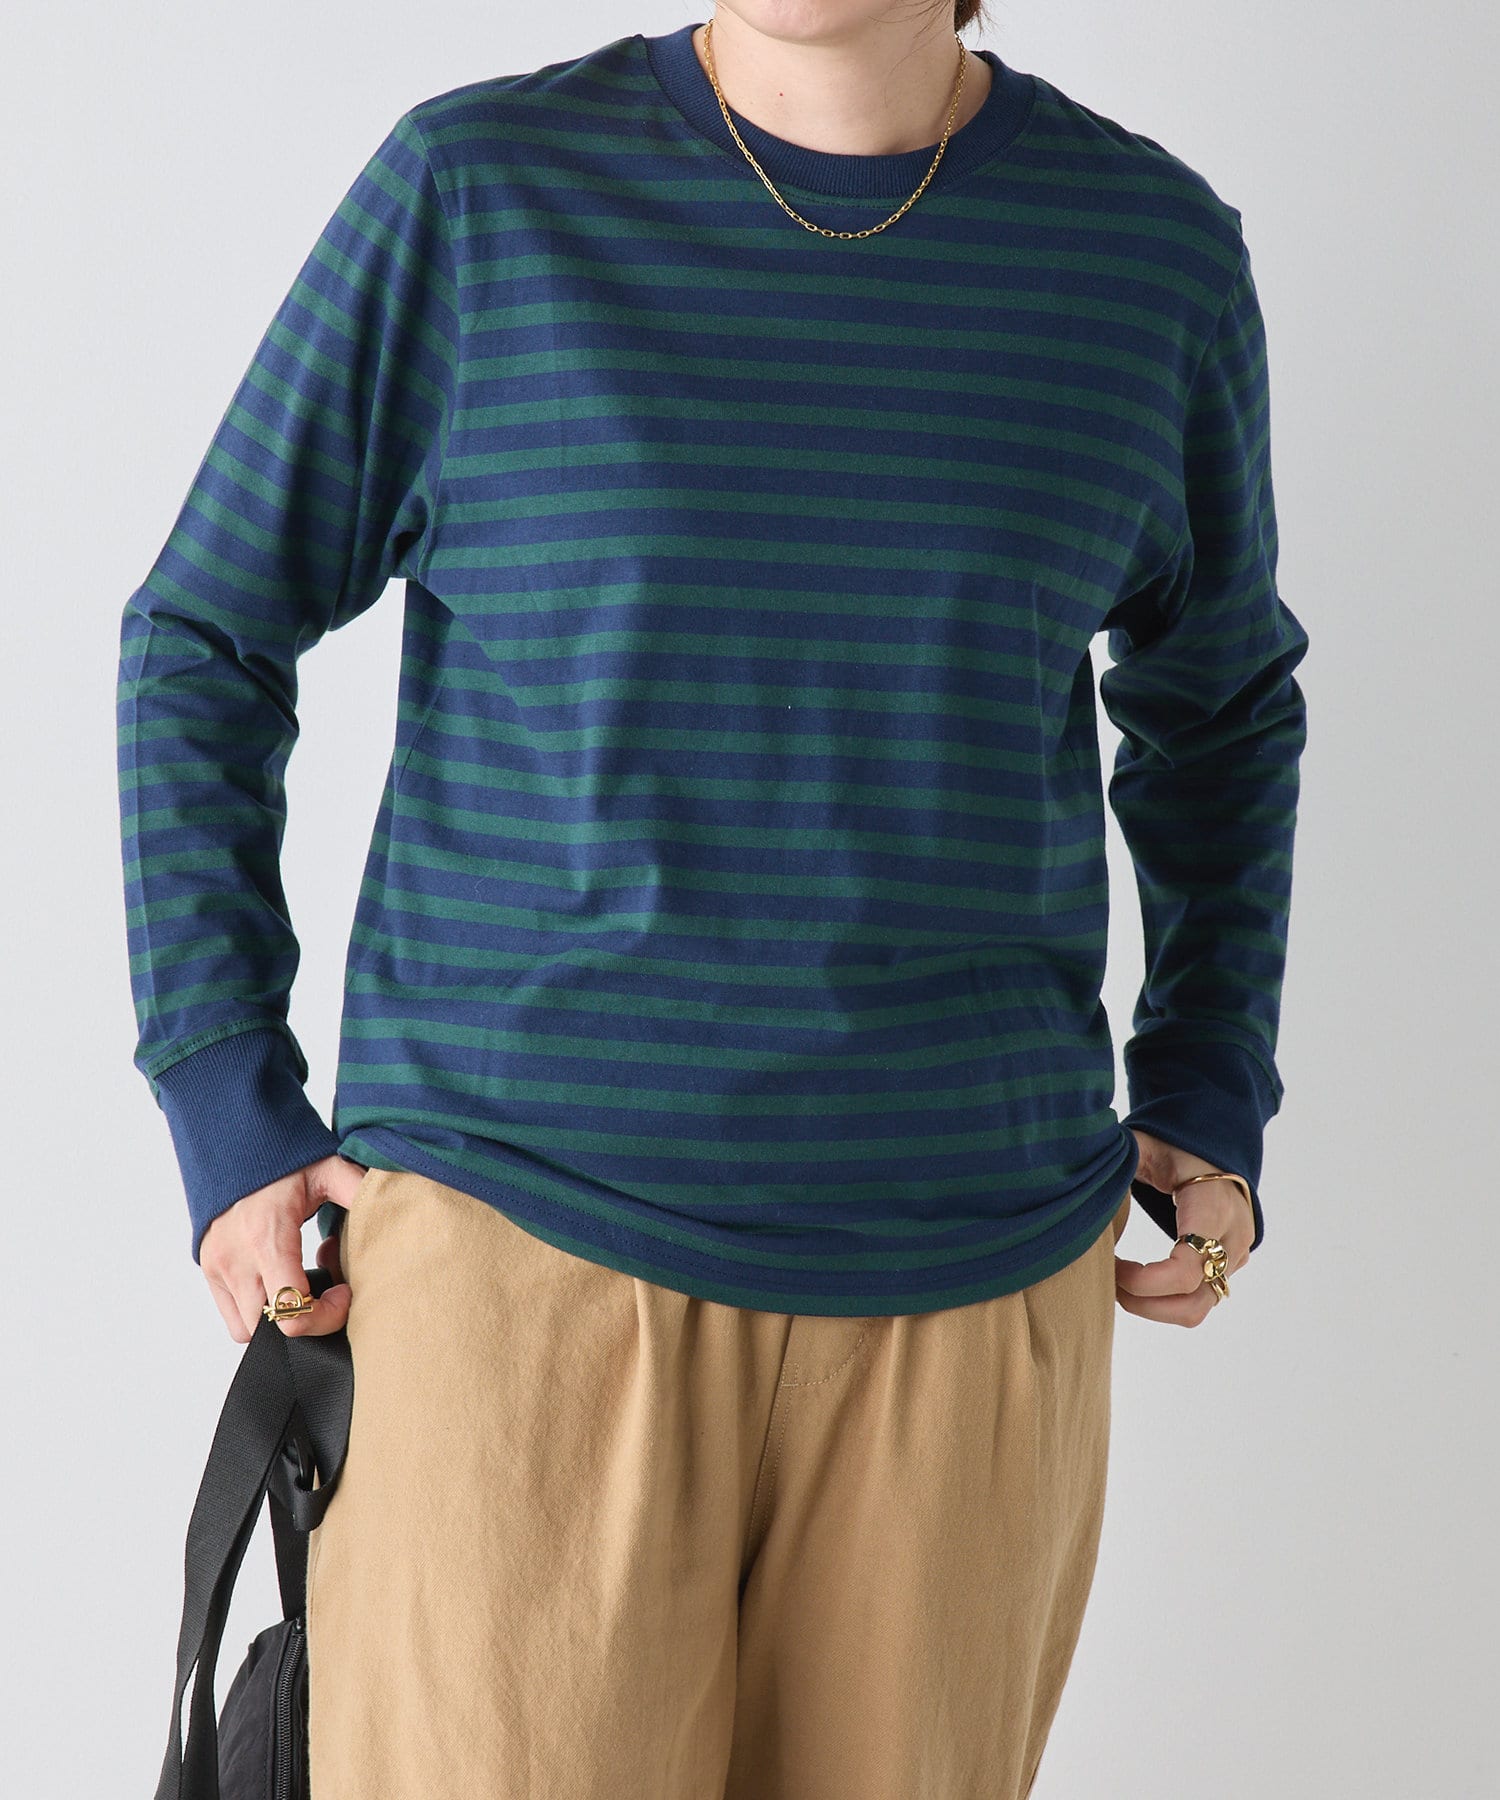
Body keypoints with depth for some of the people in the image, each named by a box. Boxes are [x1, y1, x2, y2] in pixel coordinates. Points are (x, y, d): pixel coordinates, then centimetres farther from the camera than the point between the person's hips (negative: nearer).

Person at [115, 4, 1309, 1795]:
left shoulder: (1154, 245, 3)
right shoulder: (474, 191, -4)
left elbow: (1216, 692, 19)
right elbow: (205, 641, 4)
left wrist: (1209, 1106, 9)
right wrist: (228, 1118, -3)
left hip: (963, 1288, 3)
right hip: (524, 1253, -2)